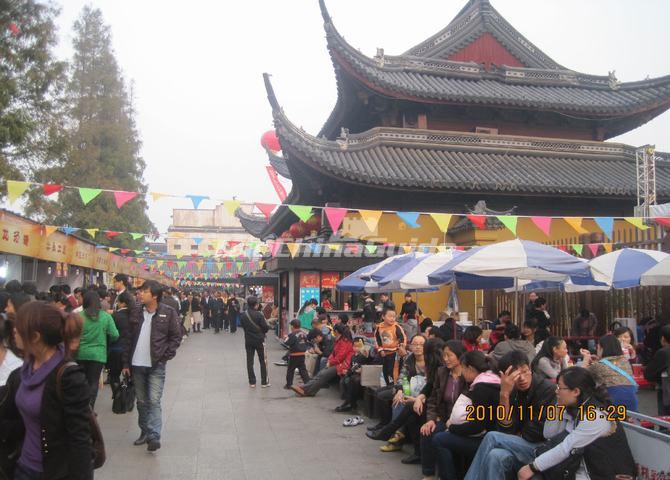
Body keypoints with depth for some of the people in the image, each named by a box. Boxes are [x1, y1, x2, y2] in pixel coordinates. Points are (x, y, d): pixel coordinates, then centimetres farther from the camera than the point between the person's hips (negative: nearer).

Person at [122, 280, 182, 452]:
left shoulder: (168, 313, -8)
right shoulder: (136, 312, 4)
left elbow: (176, 337, -2)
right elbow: (128, 338, 8)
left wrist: (165, 356, -11)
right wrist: (126, 363, 6)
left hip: (156, 365, -4)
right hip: (137, 365, 4)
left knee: (154, 401, -9)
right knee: (141, 401, 14)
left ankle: (154, 436, -7)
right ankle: (144, 432, 26)